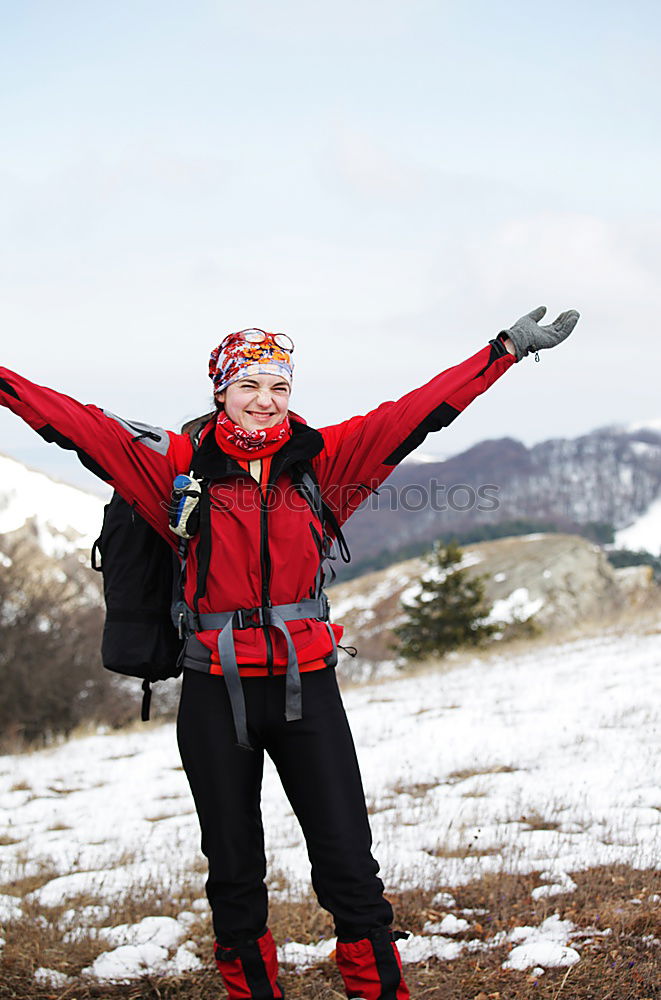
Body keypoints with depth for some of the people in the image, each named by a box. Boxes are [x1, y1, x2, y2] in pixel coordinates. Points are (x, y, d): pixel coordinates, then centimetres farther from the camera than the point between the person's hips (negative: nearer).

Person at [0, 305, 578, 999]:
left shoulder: (320, 461, 3)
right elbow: (81, 426, -4)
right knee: (234, 872, 11)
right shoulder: (182, 466, -1)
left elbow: (417, 412, 3)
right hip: (215, 697, 0)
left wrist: (509, 348, 3)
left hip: (306, 687, 1)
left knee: (349, 866, 0)